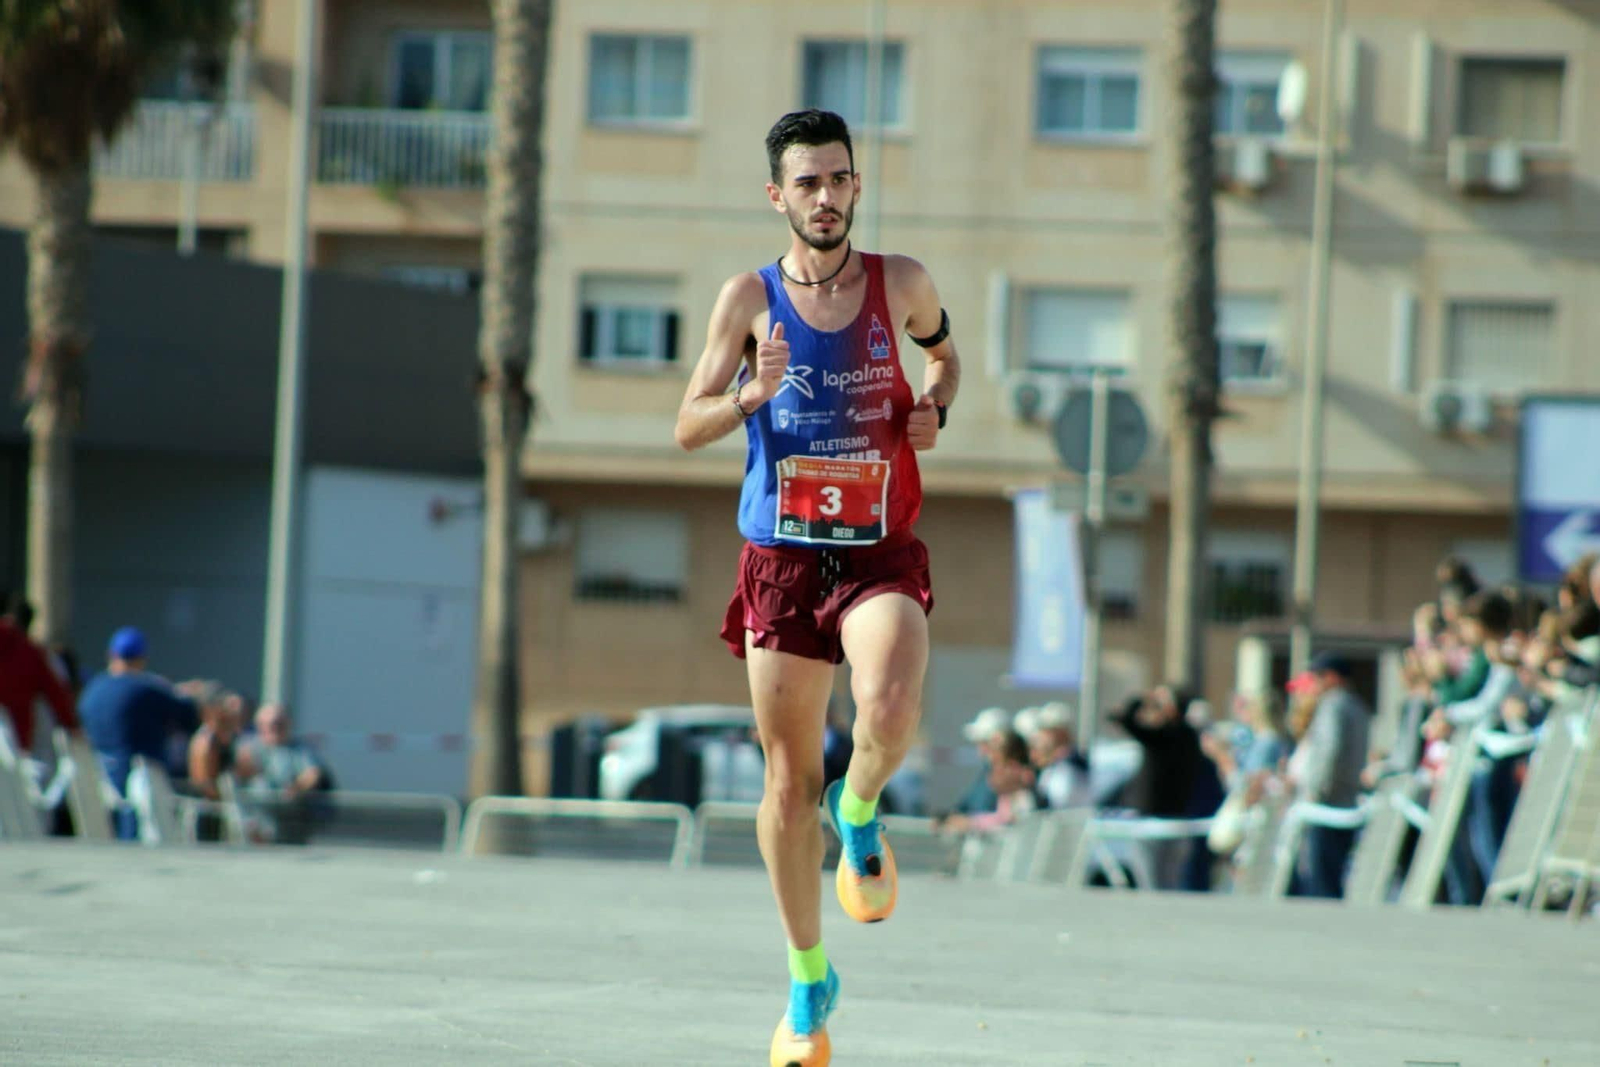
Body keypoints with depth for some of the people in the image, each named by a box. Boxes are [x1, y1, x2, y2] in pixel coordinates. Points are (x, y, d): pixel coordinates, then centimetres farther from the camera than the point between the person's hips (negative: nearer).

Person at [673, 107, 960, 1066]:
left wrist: (935, 406, 4)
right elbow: (689, 428, 1)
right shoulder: (751, 297, 1)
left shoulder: (900, 284, 4)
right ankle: (809, 983, 20)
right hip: (783, 555, 0)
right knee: (789, 779, 4)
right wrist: (753, 394, -18)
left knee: (891, 714, -29)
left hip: (883, 553, 0)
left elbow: (946, 353, 25)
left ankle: (860, 811, 7)